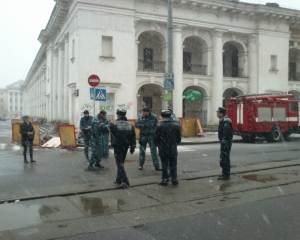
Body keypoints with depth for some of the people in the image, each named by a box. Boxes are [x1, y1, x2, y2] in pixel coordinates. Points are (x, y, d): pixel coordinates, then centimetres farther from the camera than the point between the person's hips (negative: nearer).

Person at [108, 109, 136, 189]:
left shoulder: (114, 124, -12)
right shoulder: (130, 125, 4)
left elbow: (107, 128, 4)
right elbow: (133, 137, 5)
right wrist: (132, 147, 12)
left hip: (117, 147, -5)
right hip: (125, 147, 6)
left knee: (120, 164, -2)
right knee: (121, 163, 19)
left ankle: (125, 182, -9)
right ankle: (119, 180, 29)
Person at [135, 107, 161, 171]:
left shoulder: (154, 117, -4)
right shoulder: (141, 117, 2)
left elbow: (157, 127, 0)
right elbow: (136, 125, 2)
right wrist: (141, 125, -19)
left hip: (151, 136, -2)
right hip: (143, 136, 2)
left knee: (154, 151, -5)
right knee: (142, 151, 10)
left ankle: (156, 166, -1)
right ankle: (141, 165, 23)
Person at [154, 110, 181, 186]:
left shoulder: (159, 126, -11)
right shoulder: (176, 125, -2)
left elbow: (155, 139, -7)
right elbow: (179, 138, 4)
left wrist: (159, 145, 13)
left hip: (163, 150, -2)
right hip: (173, 150, 2)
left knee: (164, 165, 7)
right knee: (173, 165, 13)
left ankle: (165, 180, 12)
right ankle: (174, 179, 17)